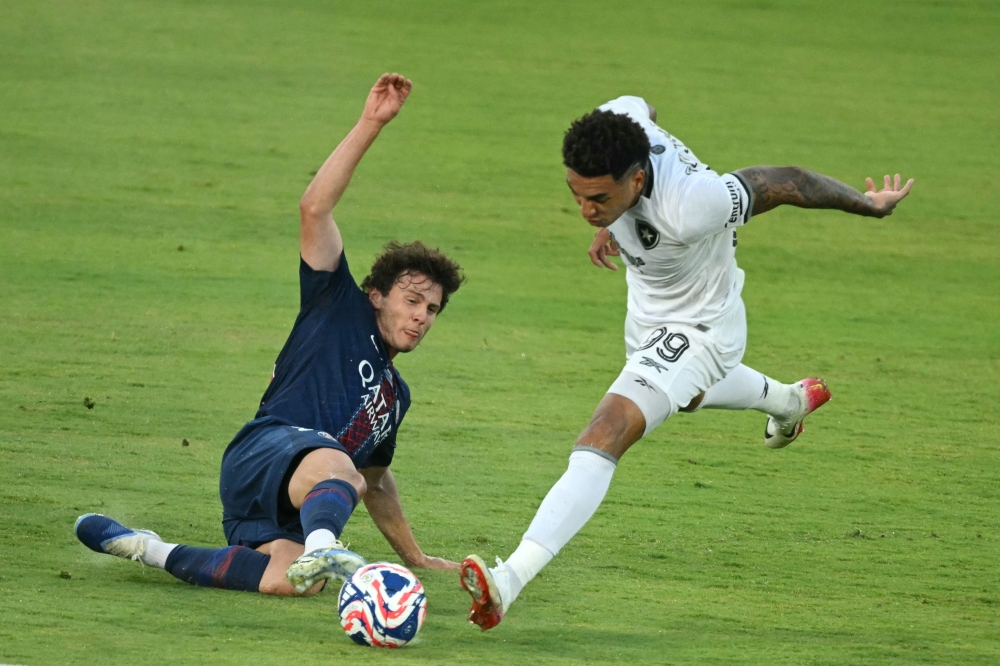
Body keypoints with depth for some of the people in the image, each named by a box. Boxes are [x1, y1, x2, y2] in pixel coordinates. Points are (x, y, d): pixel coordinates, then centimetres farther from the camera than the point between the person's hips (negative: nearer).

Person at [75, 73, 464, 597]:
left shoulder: (395, 394, 34)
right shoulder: (341, 310, 16)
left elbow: (375, 481, 48)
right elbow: (314, 208, 4)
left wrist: (415, 558, 49)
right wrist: (369, 126, -3)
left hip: (290, 512, 6)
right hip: (264, 450, -6)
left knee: (290, 582, -31)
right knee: (337, 469, -42)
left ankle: (146, 549, -19)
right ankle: (322, 549, -73)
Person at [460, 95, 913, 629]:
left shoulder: (689, 208, -45)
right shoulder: (620, 121, -29)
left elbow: (784, 184, -29)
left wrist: (869, 205, -11)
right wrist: (611, 225, 5)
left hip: (697, 331, -8)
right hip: (649, 315, 8)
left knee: (602, 440, -25)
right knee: (686, 394, 40)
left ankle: (508, 582, -35)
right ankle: (786, 401, 71)